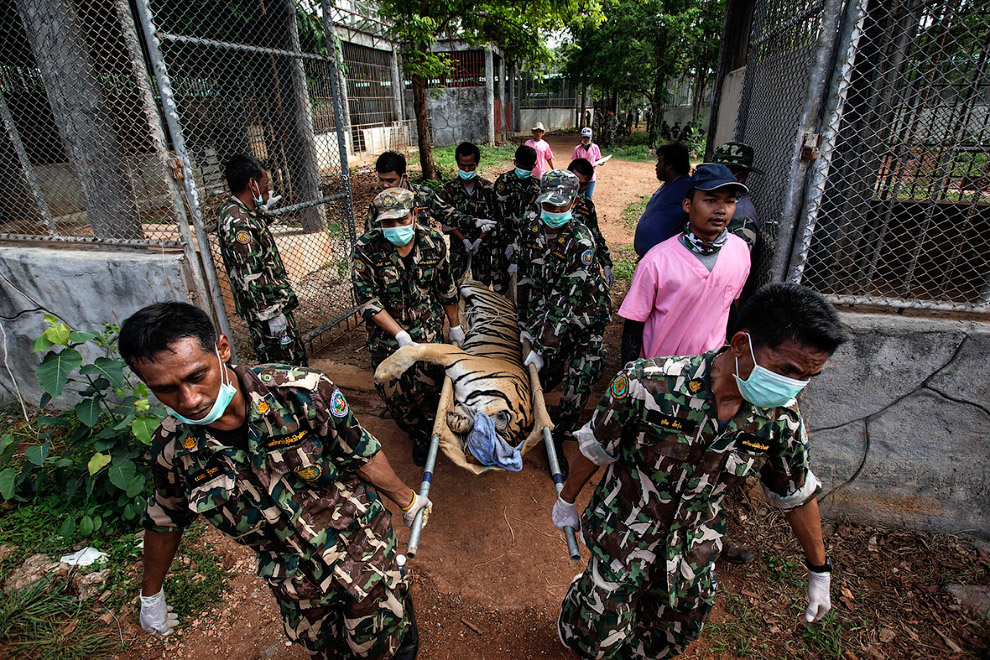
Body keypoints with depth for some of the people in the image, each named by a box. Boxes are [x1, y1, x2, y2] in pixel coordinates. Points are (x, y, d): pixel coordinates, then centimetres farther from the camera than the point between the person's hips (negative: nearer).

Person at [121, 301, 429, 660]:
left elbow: (361, 454, -14)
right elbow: (164, 521, 6)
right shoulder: (171, 448, -15)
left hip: (364, 548, -2)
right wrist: (151, 594, 20)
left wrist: (407, 500, 1)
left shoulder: (301, 392, -27)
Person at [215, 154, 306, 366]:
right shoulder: (237, 223, -24)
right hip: (266, 307, -10)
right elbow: (249, 278, -26)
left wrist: (263, 208, 21)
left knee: (296, 355, 20)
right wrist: (272, 314, -23)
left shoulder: (238, 212, 7)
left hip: (273, 301, 10)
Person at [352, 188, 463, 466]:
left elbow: (446, 288, 5)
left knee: (427, 386, -4)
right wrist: (400, 334, -20)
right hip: (386, 332, 0)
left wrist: (455, 326, 11)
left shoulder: (433, 242, -9)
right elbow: (367, 301, -15)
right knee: (394, 394, 3)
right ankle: (419, 434, 34)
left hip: (428, 329, 1)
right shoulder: (366, 248, -17)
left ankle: (430, 423, 33)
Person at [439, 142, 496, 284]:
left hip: (482, 244, 1)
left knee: (483, 282, 9)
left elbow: (492, 219, -2)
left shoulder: (487, 187, -3)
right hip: (458, 245, 0)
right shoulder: (449, 188, -4)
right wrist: (464, 240, -14)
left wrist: (479, 240, -13)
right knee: (457, 284, 2)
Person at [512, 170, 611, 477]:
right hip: (547, 310, 3)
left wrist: (541, 347, -28)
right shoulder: (531, 226, -7)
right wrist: (525, 324, 1)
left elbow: (566, 299, -27)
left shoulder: (581, 241, -25)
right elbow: (524, 276, 1)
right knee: (548, 371, 0)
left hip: (585, 316, -3)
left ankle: (558, 438, 12)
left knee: (580, 380, -7)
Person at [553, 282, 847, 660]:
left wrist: (819, 569, 12)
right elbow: (596, 448, -15)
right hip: (624, 536, -3)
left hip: (694, 551, 4)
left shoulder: (780, 418, -17)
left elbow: (796, 494, 1)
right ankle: (574, 627, 50)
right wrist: (567, 501, -1)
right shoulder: (649, 384, -31)